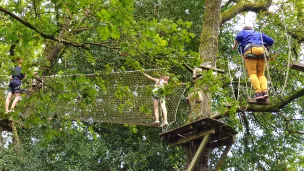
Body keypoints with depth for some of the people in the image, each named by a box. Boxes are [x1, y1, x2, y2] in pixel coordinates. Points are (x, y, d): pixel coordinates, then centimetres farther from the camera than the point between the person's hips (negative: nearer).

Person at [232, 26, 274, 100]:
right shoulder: (259, 33, 36)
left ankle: (258, 93, -29)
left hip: (250, 51, -3)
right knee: (261, 74, 3)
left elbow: (239, 36, 3)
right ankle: (265, 91, -22)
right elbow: (271, 41, 24)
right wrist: (265, 47, 41)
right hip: (261, 52, 3)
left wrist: (234, 45, 17)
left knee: (252, 73, -9)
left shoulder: (243, 32, 27)